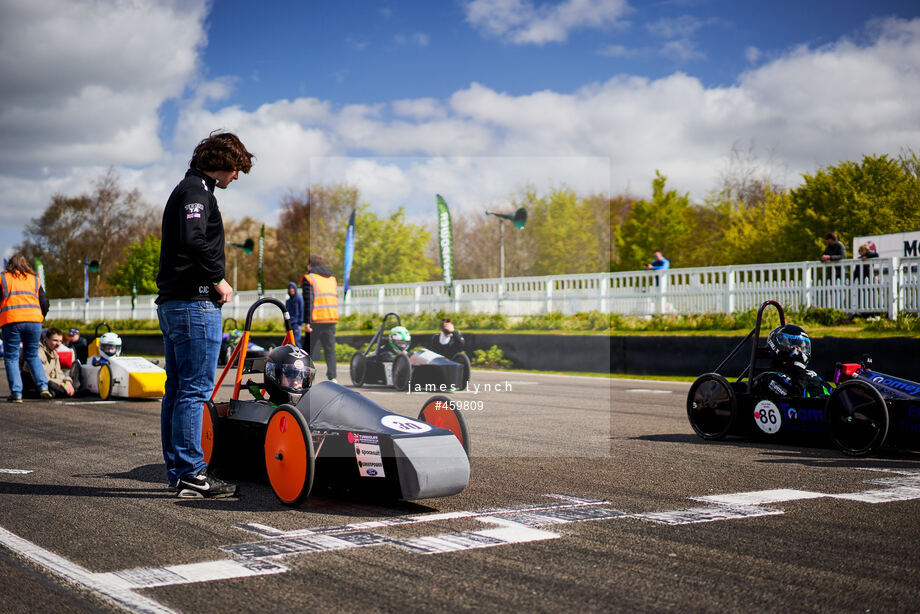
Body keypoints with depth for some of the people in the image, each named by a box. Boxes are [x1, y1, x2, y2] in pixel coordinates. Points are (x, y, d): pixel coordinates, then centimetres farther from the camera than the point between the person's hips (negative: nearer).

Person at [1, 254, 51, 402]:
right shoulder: (35, 279, 17)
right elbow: (44, 302, 13)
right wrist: (40, 318, 27)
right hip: (33, 320, 3)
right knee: (32, 356, 16)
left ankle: (16, 393, -3)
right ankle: (43, 386, 1)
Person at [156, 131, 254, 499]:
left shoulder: (186, 189, 24)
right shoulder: (197, 189, -8)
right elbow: (194, 239, -25)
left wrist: (213, 279, 14)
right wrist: (218, 278, -15)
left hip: (171, 303, 11)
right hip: (195, 303, -11)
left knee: (177, 389, 11)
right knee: (195, 389, -9)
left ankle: (176, 470, 16)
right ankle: (191, 473, -8)